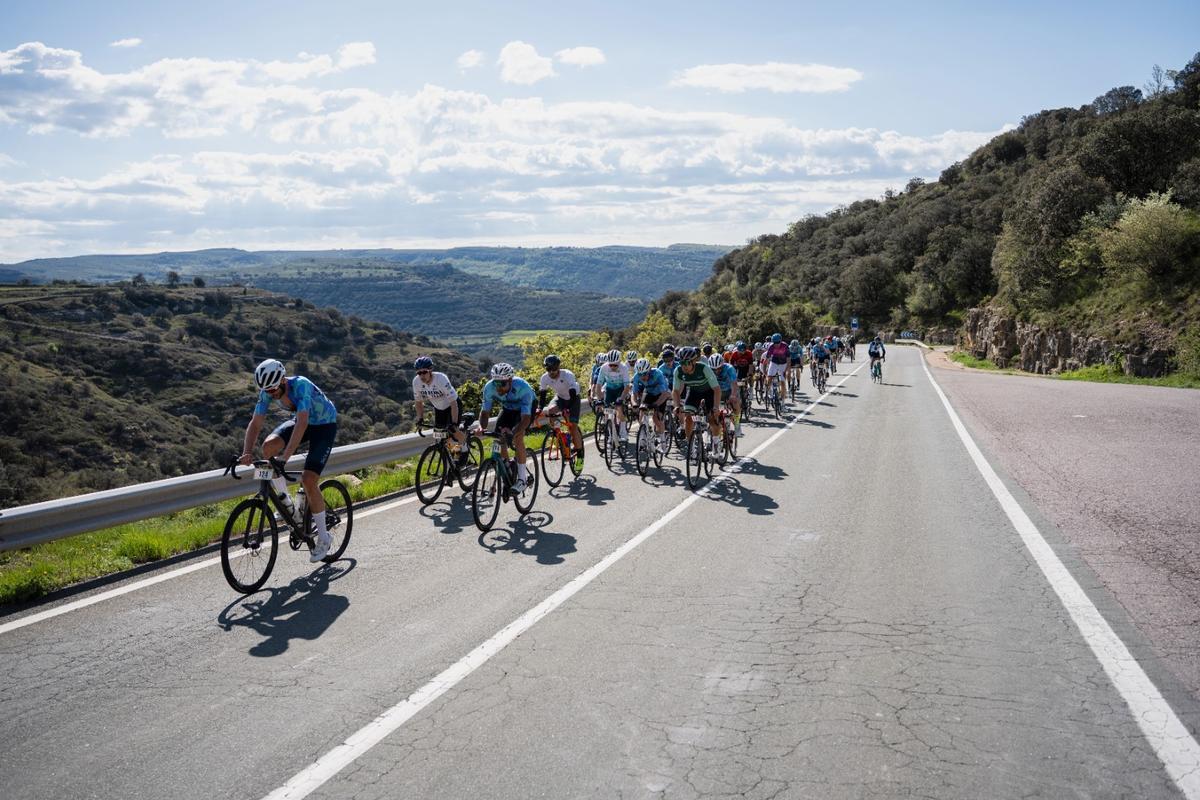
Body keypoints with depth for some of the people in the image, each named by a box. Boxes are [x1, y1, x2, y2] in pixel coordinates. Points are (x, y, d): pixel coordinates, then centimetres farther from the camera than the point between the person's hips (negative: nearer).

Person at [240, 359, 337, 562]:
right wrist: (247, 452, -33)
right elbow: (255, 424, -16)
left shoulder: (301, 385, -34)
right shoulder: (267, 392, -16)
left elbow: (302, 423, -44)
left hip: (325, 425, -6)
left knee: (308, 480, -17)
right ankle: (285, 503, -3)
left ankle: (324, 537, 0)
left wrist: (285, 456, -52)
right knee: (269, 446, -23)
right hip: (302, 421, 6)